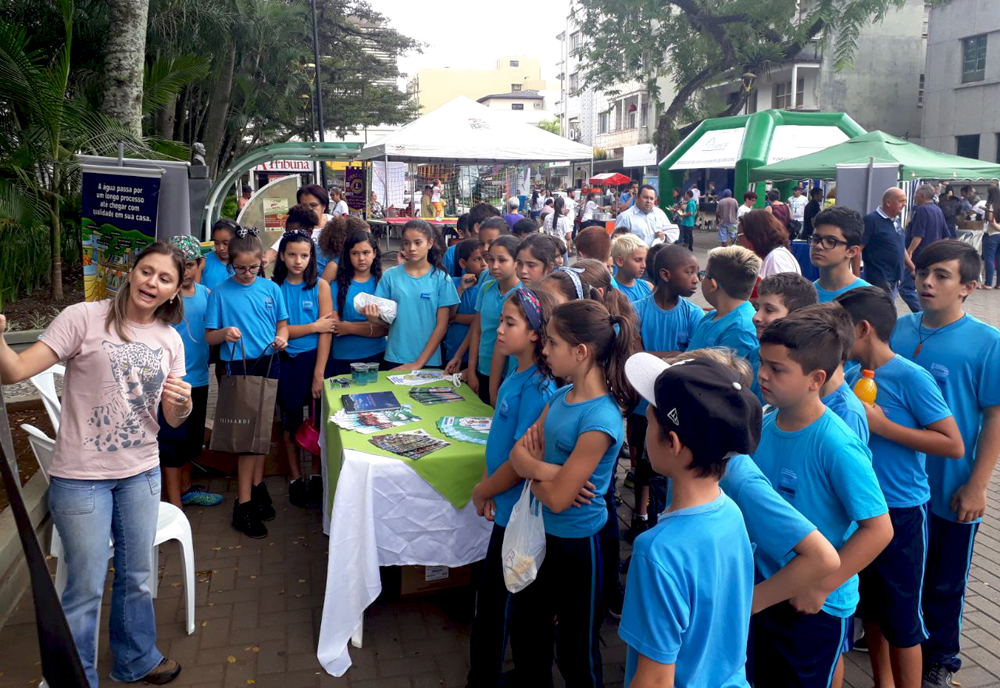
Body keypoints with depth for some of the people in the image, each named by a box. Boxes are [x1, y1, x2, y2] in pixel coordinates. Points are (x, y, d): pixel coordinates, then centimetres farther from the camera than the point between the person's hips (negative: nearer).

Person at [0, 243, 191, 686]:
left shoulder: (169, 341, 4)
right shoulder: (84, 319, -11)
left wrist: (184, 404, -13)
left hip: (141, 473, 5)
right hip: (81, 478, -5)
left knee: (136, 578, 19)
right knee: (86, 589, 4)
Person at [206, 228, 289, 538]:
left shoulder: (271, 289, 3)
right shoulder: (220, 293, -4)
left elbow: (282, 323, 10)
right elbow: (209, 336, -1)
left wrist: (281, 337, -12)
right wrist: (224, 333, -23)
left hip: (269, 364, 3)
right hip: (239, 366, -3)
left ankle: (257, 485, 32)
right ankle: (244, 504, 5)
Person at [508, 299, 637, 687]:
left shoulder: (600, 419, -27)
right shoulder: (561, 395, -3)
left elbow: (557, 497, -25)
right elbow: (520, 455, -1)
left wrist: (530, 466, -9)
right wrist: (544, 470, -21)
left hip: (575, 544, -8)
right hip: (542, 531, 8)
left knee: (576, 649, 15)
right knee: (525, 633, 25)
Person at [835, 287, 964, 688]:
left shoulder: (911, 377, -16)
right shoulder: (854, 376, 2)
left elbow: (954, 445, -18)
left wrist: (883, 425, -21)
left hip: (901, 511, -7)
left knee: (900, 615, 7)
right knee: (869, 605, 20)